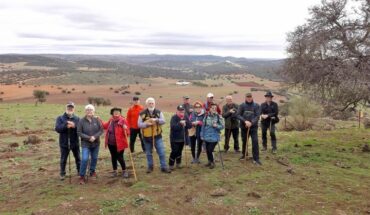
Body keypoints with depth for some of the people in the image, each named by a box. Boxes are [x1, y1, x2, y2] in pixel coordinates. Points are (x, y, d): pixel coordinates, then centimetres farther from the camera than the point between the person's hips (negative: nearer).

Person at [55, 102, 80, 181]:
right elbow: (57, 128, -15)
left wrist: (74, 126, -28)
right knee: (63, 159, 9)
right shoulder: (60, 118, -2)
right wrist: (66, 126, -29)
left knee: (78, 158, 14)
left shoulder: (77, 118, 1)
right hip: (64, 143, -1)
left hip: (75, 143, 1)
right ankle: (62, 174, 25)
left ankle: (80, 172, 29)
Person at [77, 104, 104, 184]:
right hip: (85, 144, -3)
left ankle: (92, 171, 38)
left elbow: (101, 130, -3)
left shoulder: (96, 120, -5)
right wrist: (88, 138, -20)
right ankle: (82, 176, 2)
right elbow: (79, 132, -11)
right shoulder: (82, 121, -11)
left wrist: (95, 136, -19)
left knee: (94, 158, 15)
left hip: (96, 143, 3)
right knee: (85, 159, -11)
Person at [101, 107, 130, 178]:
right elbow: (106, 126, 22)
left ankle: (124, 171, 23)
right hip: (111, 143, 5)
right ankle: (115, 171, 33)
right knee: (113, 157, 17)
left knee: (120, 158, 2)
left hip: (119, 144, -5)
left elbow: (127, 133, -18)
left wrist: (125, 129, -37)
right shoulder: (111, 120, 0)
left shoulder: (123, 120, -16)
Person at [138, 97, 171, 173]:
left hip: (157, 136, 1)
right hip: (147, 136, 0)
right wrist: (147, 124, -22)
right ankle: (150, 167, 29)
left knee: (162, 152, 0)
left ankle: (164, 167, 11)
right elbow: (139, 124, -6)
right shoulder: (142, 113, -4)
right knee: (149, 153, 13)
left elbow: (163, 121, -7)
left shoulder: (158, 112, 2)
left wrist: (156, 120, -24)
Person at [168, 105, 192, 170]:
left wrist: (185, 123, -20)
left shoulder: (185, 117, 4)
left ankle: (178, 163, 29)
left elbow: (190, 126, -1)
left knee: (179, 151, 15)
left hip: (183, 138, 5)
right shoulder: (174, 118, -14)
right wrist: (180, 123, -36)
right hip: (175, 138, -5)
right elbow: (173, 127, -26)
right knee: (174, 151, -6)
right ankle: (171, 164, 9)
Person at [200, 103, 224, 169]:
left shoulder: (219, 117, -8)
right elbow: (203, 126, 4)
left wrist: (217, 126, -23)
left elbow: (222, 126, -4)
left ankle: (212, 162, 16)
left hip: (214, 137, -3)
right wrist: (202, 135, 5)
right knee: (207, 150, 12)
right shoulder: (206, 116, -2)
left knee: (210, 150, -7)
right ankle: (209, 161, 34)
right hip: (207, 136, 3)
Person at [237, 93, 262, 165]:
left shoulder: (256, 105, -1)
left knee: (255, 142, -8)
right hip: (244, 127, 1)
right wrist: (245, 121, -21)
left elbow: (257, 116, -7)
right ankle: (244, 154, 36)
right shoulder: (242, 105, 0)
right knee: (244, 141, 14)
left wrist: (251, 123, -22)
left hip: (253, 126, -1)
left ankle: (256, 159, -4)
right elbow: (238, 115, -6)